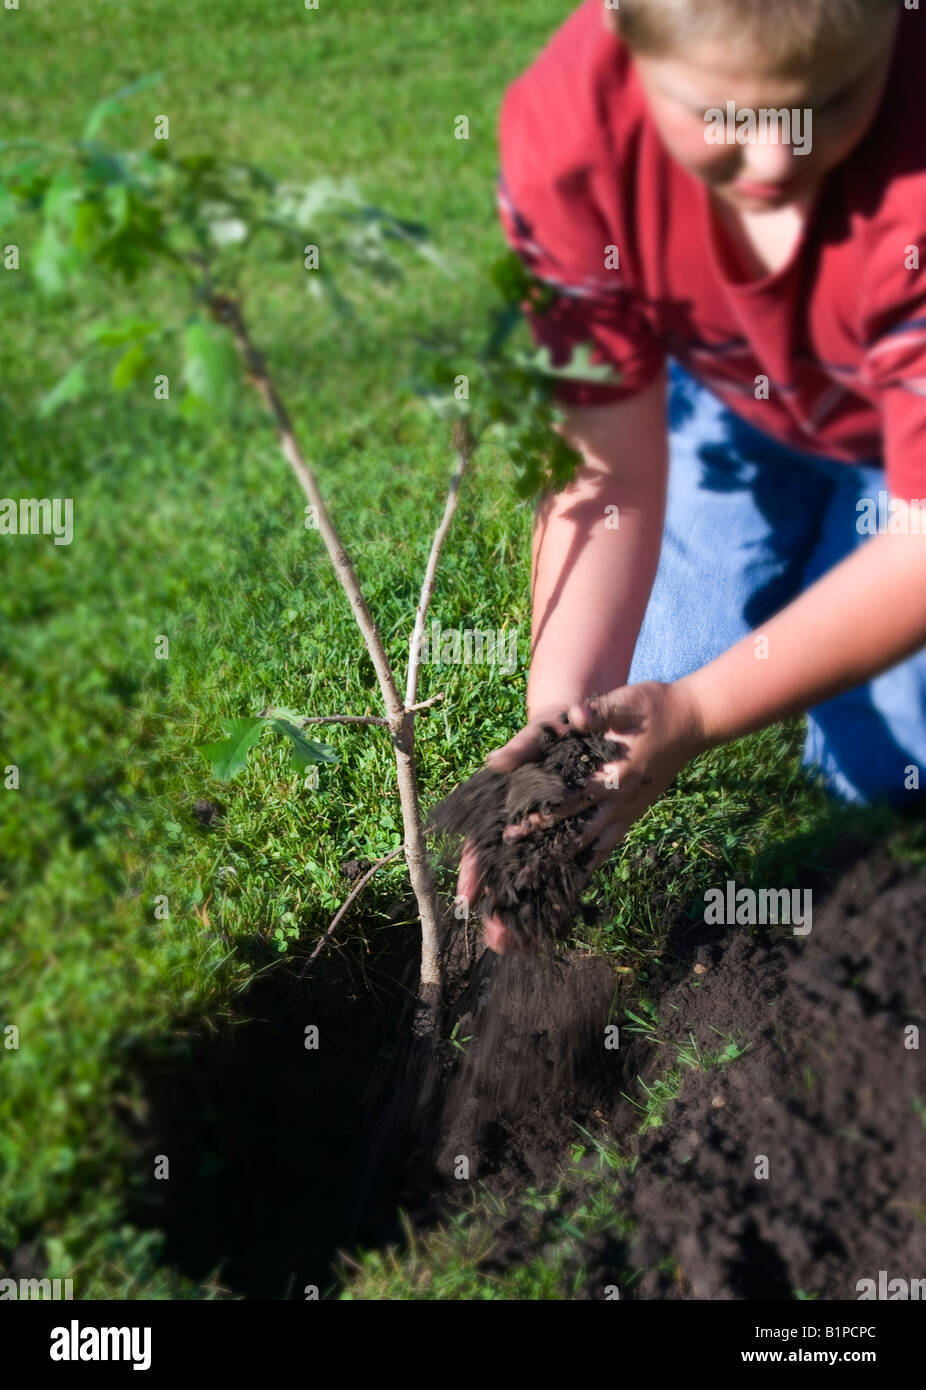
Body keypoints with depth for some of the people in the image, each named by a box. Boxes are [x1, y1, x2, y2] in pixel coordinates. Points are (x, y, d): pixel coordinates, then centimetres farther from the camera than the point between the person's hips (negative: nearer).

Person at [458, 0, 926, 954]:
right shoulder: (566, 127, -33)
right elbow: (609, 473, -28)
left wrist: (696, 714, -44)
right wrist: (559, 722, -39)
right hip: (729, 391, 3)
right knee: (655, 681, 1)